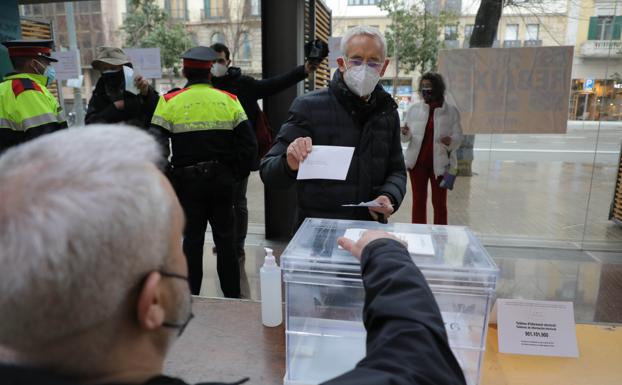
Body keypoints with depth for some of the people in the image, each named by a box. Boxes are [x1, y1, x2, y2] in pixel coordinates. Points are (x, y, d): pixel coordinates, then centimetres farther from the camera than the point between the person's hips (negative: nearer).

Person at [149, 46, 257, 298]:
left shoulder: (169, 101, -4)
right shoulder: (229, 100, -1)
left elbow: (157, 146, -11)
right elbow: (249, 143, -4)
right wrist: (237, 175, 5)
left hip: (187, 181, -1)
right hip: (223, 180, 1)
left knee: (192, 239, 12)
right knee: (225, 239, 12)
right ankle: (232, 296, 22)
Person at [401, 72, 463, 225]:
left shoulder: (451, 111, -2)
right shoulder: (413, 109, 3)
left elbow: (458, 138, -3)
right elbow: (405, 138, 3)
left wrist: (450, 141, -25)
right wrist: (405, 133, -20)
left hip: (440, 163, -1)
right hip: (417, 161, 2)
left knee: (439, 203, 7)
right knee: (418, 201, 9)